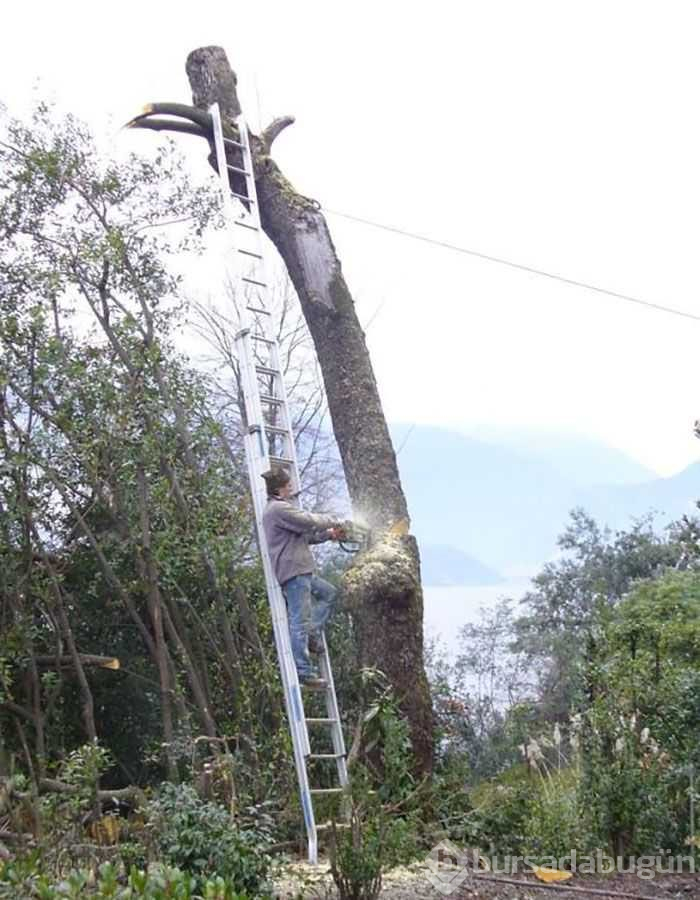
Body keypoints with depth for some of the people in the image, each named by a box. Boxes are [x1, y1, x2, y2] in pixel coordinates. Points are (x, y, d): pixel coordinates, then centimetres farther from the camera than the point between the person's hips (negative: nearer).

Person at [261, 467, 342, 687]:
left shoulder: (276, 509, 21)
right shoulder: (279, 508, -13)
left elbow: (304, 535, 26)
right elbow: (309, 522, -16)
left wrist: (327, 535, 20)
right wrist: (332, 521, 2)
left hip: (300, 571, 11)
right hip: (292, 571, -11)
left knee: (329, 593, 22)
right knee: (300, 620, -9)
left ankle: (312, 632, 11)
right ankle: (303, 670, -8)